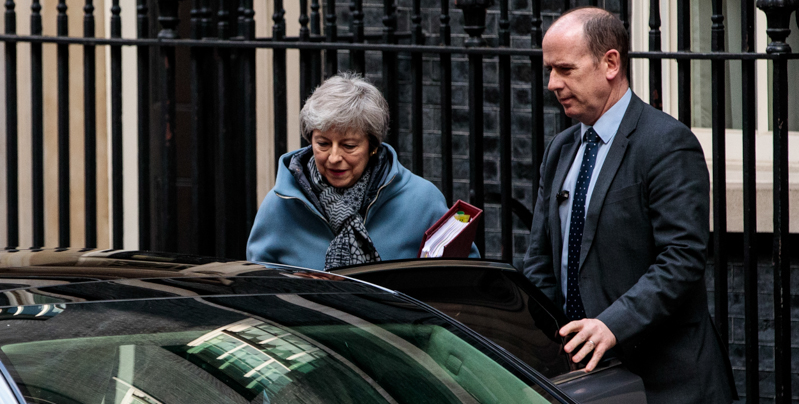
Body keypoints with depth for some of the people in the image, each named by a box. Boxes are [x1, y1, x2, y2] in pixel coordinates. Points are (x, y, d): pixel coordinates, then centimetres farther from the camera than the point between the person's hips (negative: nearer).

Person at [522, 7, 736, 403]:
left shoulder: (668, 143, -10)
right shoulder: (560, 150, 15)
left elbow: (682, 259, -19)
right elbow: (541, 260, 16)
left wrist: (613, 325, -29)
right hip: (578, 368, 7)